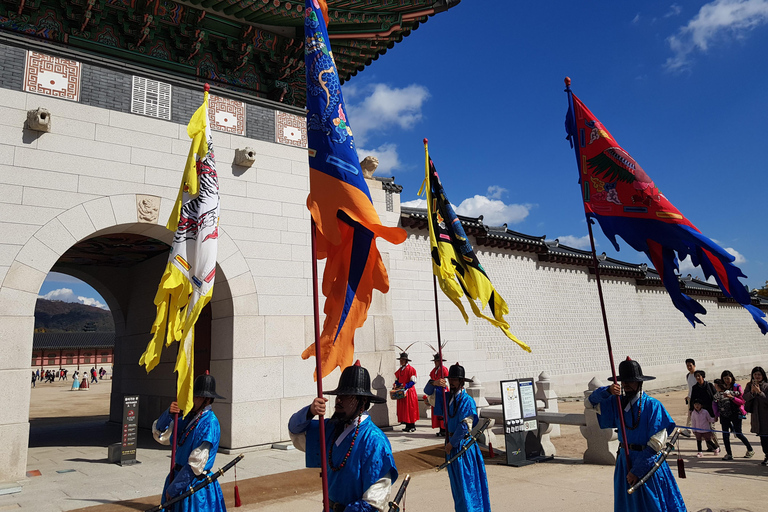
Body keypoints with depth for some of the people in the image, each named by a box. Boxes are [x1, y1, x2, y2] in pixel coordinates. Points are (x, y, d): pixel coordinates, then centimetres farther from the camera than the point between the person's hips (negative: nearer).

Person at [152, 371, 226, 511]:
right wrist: (169, 413, -11)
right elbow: (160, 435, 6)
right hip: (179, 476, 7)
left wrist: (172, 488, -13)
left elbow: (196, 464, -20)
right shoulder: (188, 418, 5)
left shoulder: (210, 423, -19)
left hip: (196, 485, -7)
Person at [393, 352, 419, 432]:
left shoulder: (411, 369, -8)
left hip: (409, 391, -7)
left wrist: (405, 387, -21)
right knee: (402, 409, 6)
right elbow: (397, 380, 20)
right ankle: (407, 425, 12)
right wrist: (395, 386, 1)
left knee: (410, 408, -4)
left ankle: (412, 426, 4)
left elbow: (413, 381, -13)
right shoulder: (399, 370, 14)